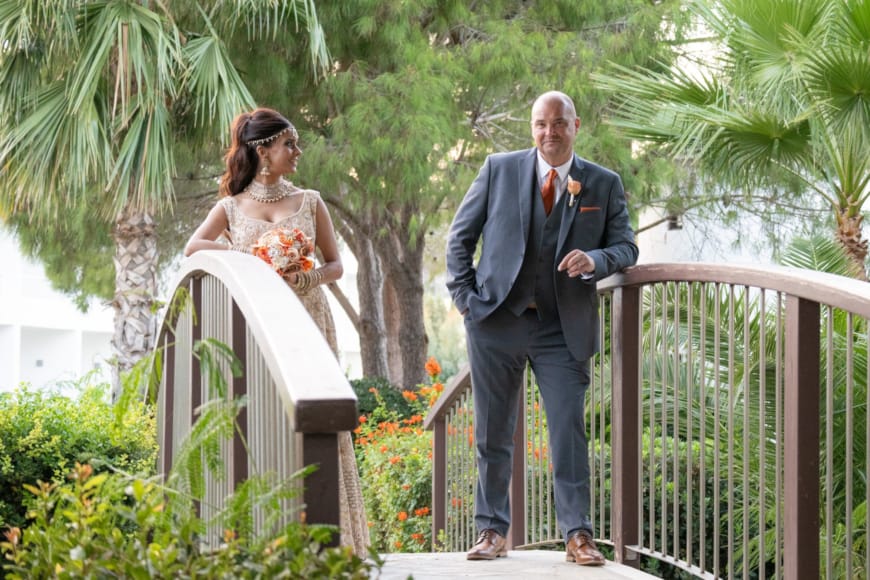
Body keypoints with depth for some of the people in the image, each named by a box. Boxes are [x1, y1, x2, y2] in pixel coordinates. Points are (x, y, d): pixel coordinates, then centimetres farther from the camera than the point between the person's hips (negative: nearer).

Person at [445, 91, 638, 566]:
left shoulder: (604, 184, 4)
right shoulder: (499, 169, 3)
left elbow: (626, 246, 5)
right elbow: (460, 236, 9)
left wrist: (595, 260, -17)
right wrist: (463, 296, -2)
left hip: (564, 329, 0)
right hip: (496, 321, 1)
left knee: (569, 433, -3)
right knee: (492, 436, 6)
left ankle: (577, 534, 5)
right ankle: (491, 530, 16)